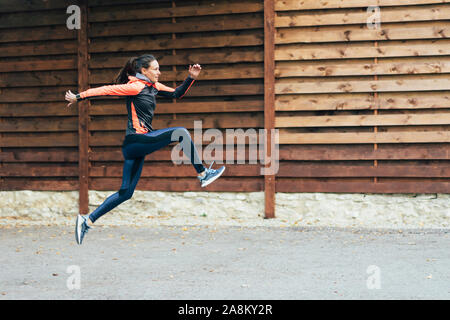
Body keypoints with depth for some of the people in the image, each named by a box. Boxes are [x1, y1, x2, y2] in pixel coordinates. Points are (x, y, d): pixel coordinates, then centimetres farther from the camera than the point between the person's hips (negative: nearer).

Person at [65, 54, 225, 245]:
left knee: (125, 193, 9)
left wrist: (191, 78, 12)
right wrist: (79, 97, -10)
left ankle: (87, 221, 11)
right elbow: (106, 90, -9)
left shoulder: (153, 87, 18)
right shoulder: (135, 86, -8)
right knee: (181, 132, -11)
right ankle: (203, 175, -6)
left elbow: (176, 94, 26)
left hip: (137, 146, 10)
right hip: (136, 140, -10)